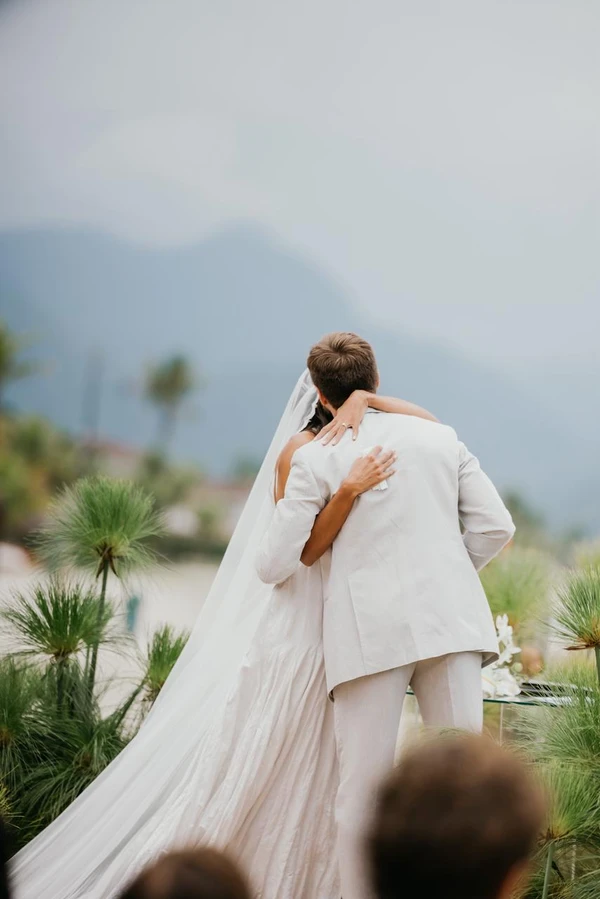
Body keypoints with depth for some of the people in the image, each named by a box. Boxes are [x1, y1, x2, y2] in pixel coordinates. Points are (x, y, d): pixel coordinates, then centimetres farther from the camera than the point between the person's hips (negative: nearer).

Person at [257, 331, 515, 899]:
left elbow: (275, 565, 0)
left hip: (369, 630, -2)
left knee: (362, 788, 2)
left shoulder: (315, 458, 2)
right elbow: (495, 527, 8)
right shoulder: (439, 436, 11)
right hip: (450, 619, 2)